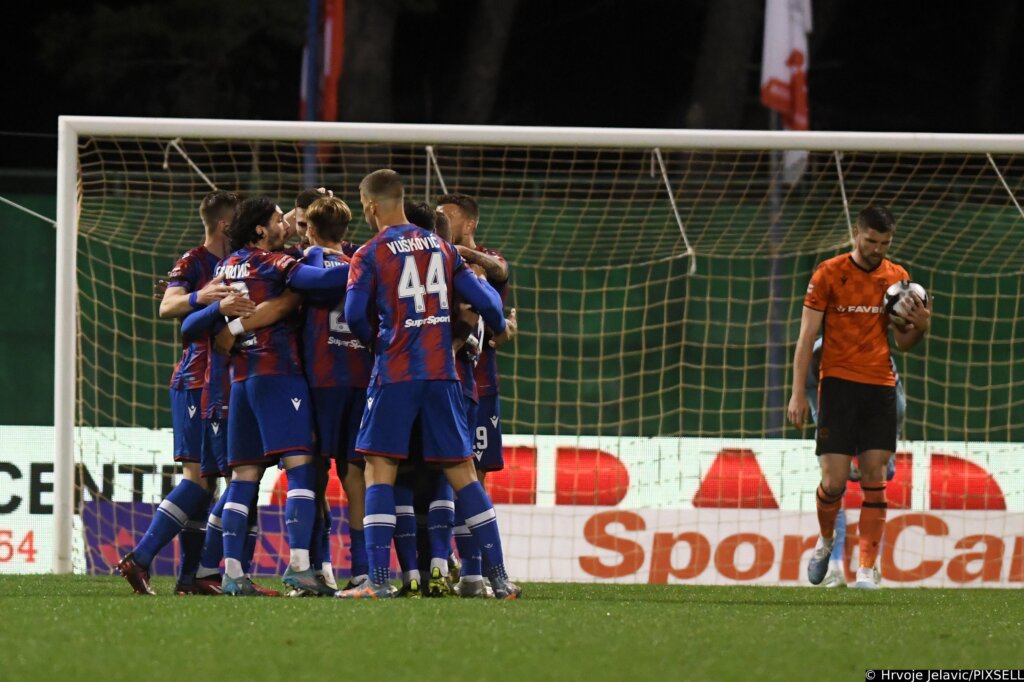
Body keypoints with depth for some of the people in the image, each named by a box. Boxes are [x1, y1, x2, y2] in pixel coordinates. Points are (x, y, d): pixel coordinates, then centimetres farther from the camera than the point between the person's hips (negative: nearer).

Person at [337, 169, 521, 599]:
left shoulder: (370, 255, -3)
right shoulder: (441, 247, 10)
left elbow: (354, 314, -13)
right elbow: (483, 300, 8)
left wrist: (373, 340, 9)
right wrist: (500, 330, 29)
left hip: (395, 371, -4)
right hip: (442, 371, 4)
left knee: (379, 470, -2)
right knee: (461, 472, 8)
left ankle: (378, 580, -12)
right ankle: (499, 577, 6)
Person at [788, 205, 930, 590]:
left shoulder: (897, 278, 8)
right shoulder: (829, 274, -3)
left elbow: (903, 343, 13)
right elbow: (806, 336, -2)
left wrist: (920, 327, -10)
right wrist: (798, 393, -7)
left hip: (880, 387, 3)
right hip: (839, 385, -3)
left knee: (874, 478, -4)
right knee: (835, 480, -7)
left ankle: (866, 570, -3)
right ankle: (825, 540, 24)